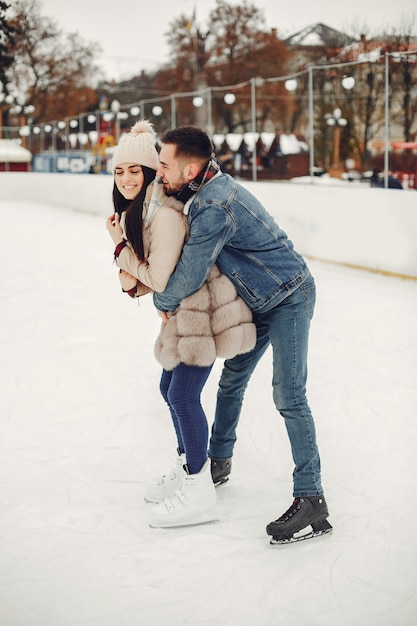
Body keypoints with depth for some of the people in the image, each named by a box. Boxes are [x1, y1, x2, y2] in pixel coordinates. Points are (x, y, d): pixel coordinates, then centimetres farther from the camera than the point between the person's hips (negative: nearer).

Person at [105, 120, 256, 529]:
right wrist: (132, 283, -6)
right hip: (185, 312, 10)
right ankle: (186, 469, 34)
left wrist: (120, 247, -11)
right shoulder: (136, 210, 10)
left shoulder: (165, 214, -23)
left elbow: (159, 278, -21)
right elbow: (150, 276, 16)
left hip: (206, 312, -10)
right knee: (170, 388, 16)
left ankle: (199, 493, 4)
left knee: (182, 394, -8)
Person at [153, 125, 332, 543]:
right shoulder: (204, 189, 0)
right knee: (232, 380, 17)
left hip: (288, 298, -10)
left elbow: (187, 278, -24)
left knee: (288, 397, -13)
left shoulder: (213, 208, -31)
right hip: (260, 300, 10)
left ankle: (311, 498, -8)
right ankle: (218, 462, 34)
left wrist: (161, 302, -3)